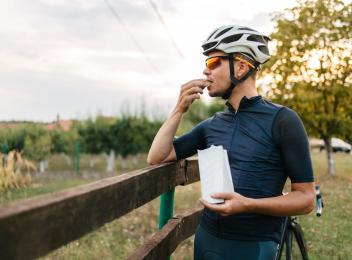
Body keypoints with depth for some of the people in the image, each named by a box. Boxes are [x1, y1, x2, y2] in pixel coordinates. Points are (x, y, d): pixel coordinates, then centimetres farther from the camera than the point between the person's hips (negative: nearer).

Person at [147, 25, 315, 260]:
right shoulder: (212, 124, 6)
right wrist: (180, 109, -5)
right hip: (206, 239, 6)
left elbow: (306, 198, -11)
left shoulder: (281, 120, -10)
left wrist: (249, 205, -25)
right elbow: (156, 157, 4)